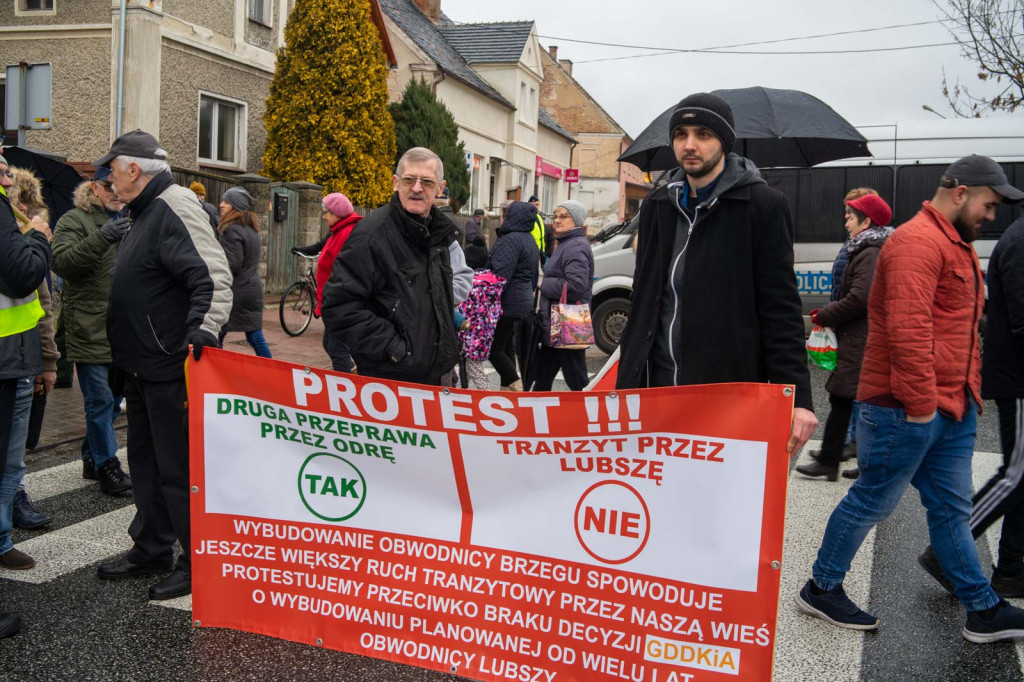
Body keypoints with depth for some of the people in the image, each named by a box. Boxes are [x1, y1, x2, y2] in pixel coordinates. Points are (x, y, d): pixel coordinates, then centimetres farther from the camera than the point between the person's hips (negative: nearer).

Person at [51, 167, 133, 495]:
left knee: (113, 398, 15)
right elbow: (62, 263, -20)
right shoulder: (74, 221, -4)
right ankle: (107, 465, 9)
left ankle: (92, 457, 30)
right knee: (100, 400, -2)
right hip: (91, 330, -7)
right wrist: (100, 239, -32)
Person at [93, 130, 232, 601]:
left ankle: (197, 562, 10)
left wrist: (204, 329, -39)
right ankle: (151, 549, 33)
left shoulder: (174, 209, -17)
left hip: (170, 369, -11)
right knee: (144, 460, 19)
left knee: (178, 468, -2)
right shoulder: (140, 216, 15)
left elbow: (212, 277, -29)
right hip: (140, 368, 11)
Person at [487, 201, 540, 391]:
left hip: (508, 304, -10)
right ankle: (507, 387, 20)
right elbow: (533, 275, 25)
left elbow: (501, 274, -24)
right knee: (507, 346, 15)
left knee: (493, 347, -6)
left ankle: (515, 385, -8)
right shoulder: (529, 240, 18)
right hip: (523, 302, 10)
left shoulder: (511, 239, -16)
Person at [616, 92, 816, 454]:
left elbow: (781, 311, -8)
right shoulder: (657, 205, 12)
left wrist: (796, 397, -15)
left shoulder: (764, 205, -4)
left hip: (728, 386, -4)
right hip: (654, 384, 5)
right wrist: (627, 380, 14)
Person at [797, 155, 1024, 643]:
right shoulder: (917, 241, -16)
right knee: (872, 502, 2)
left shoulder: (957, 246, 18)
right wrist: (920, 402, -24)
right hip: (907, 408, -10)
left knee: (951, 509, 15)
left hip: (952, 408, 10)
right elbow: (907, 327, -26)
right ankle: (821, 589, 17)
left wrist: (966, 394, 19)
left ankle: (983, 611, 24)